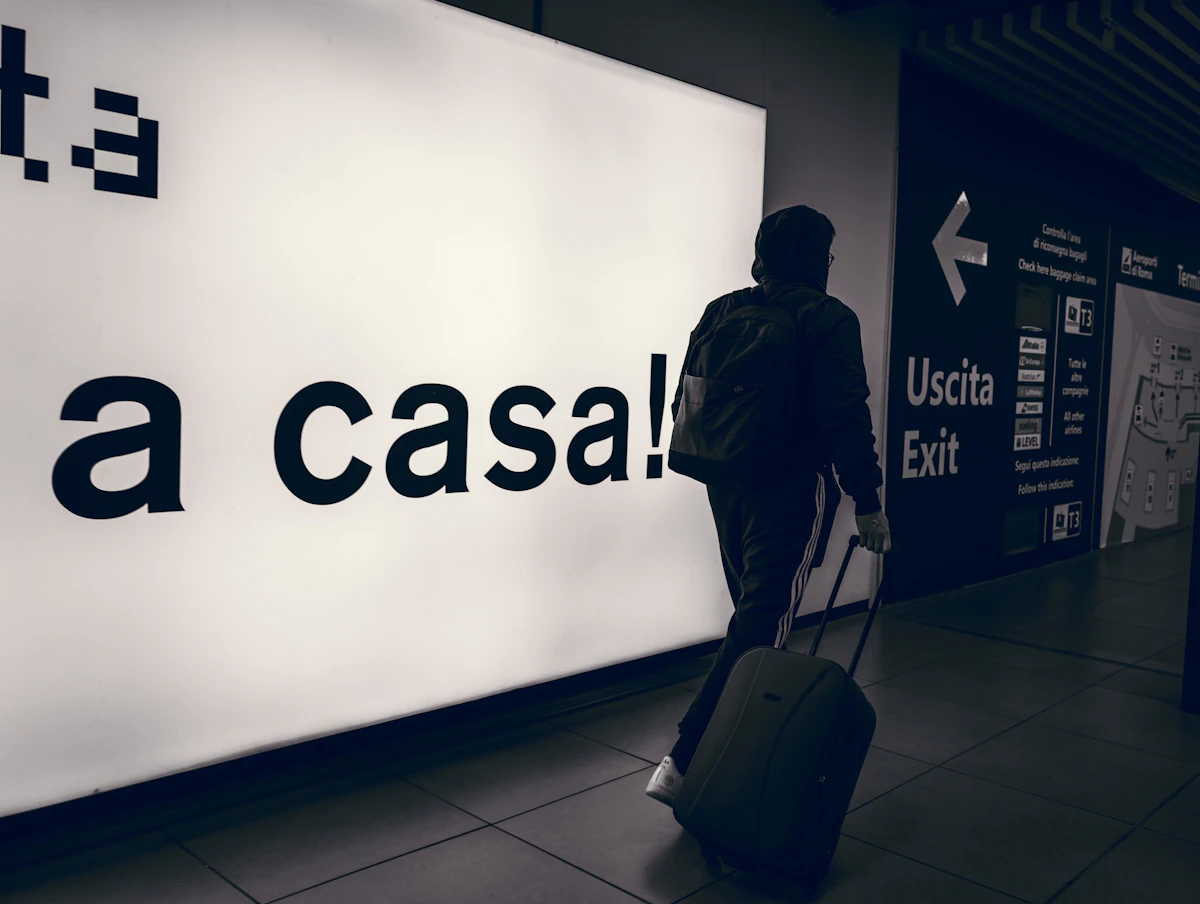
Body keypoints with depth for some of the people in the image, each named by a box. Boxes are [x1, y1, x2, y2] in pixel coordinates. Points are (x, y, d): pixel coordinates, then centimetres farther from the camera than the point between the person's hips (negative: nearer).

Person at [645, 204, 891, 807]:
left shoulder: (721, 313, 11)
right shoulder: (827, 320, -8)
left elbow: (687, 401, 13)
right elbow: (846, 419, -13)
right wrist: (868, 502, -7)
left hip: (727, 486, 8)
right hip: (793, 490, -7)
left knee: (753, 615, 20)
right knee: (762, 627, -6)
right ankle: (685, 763, -12)